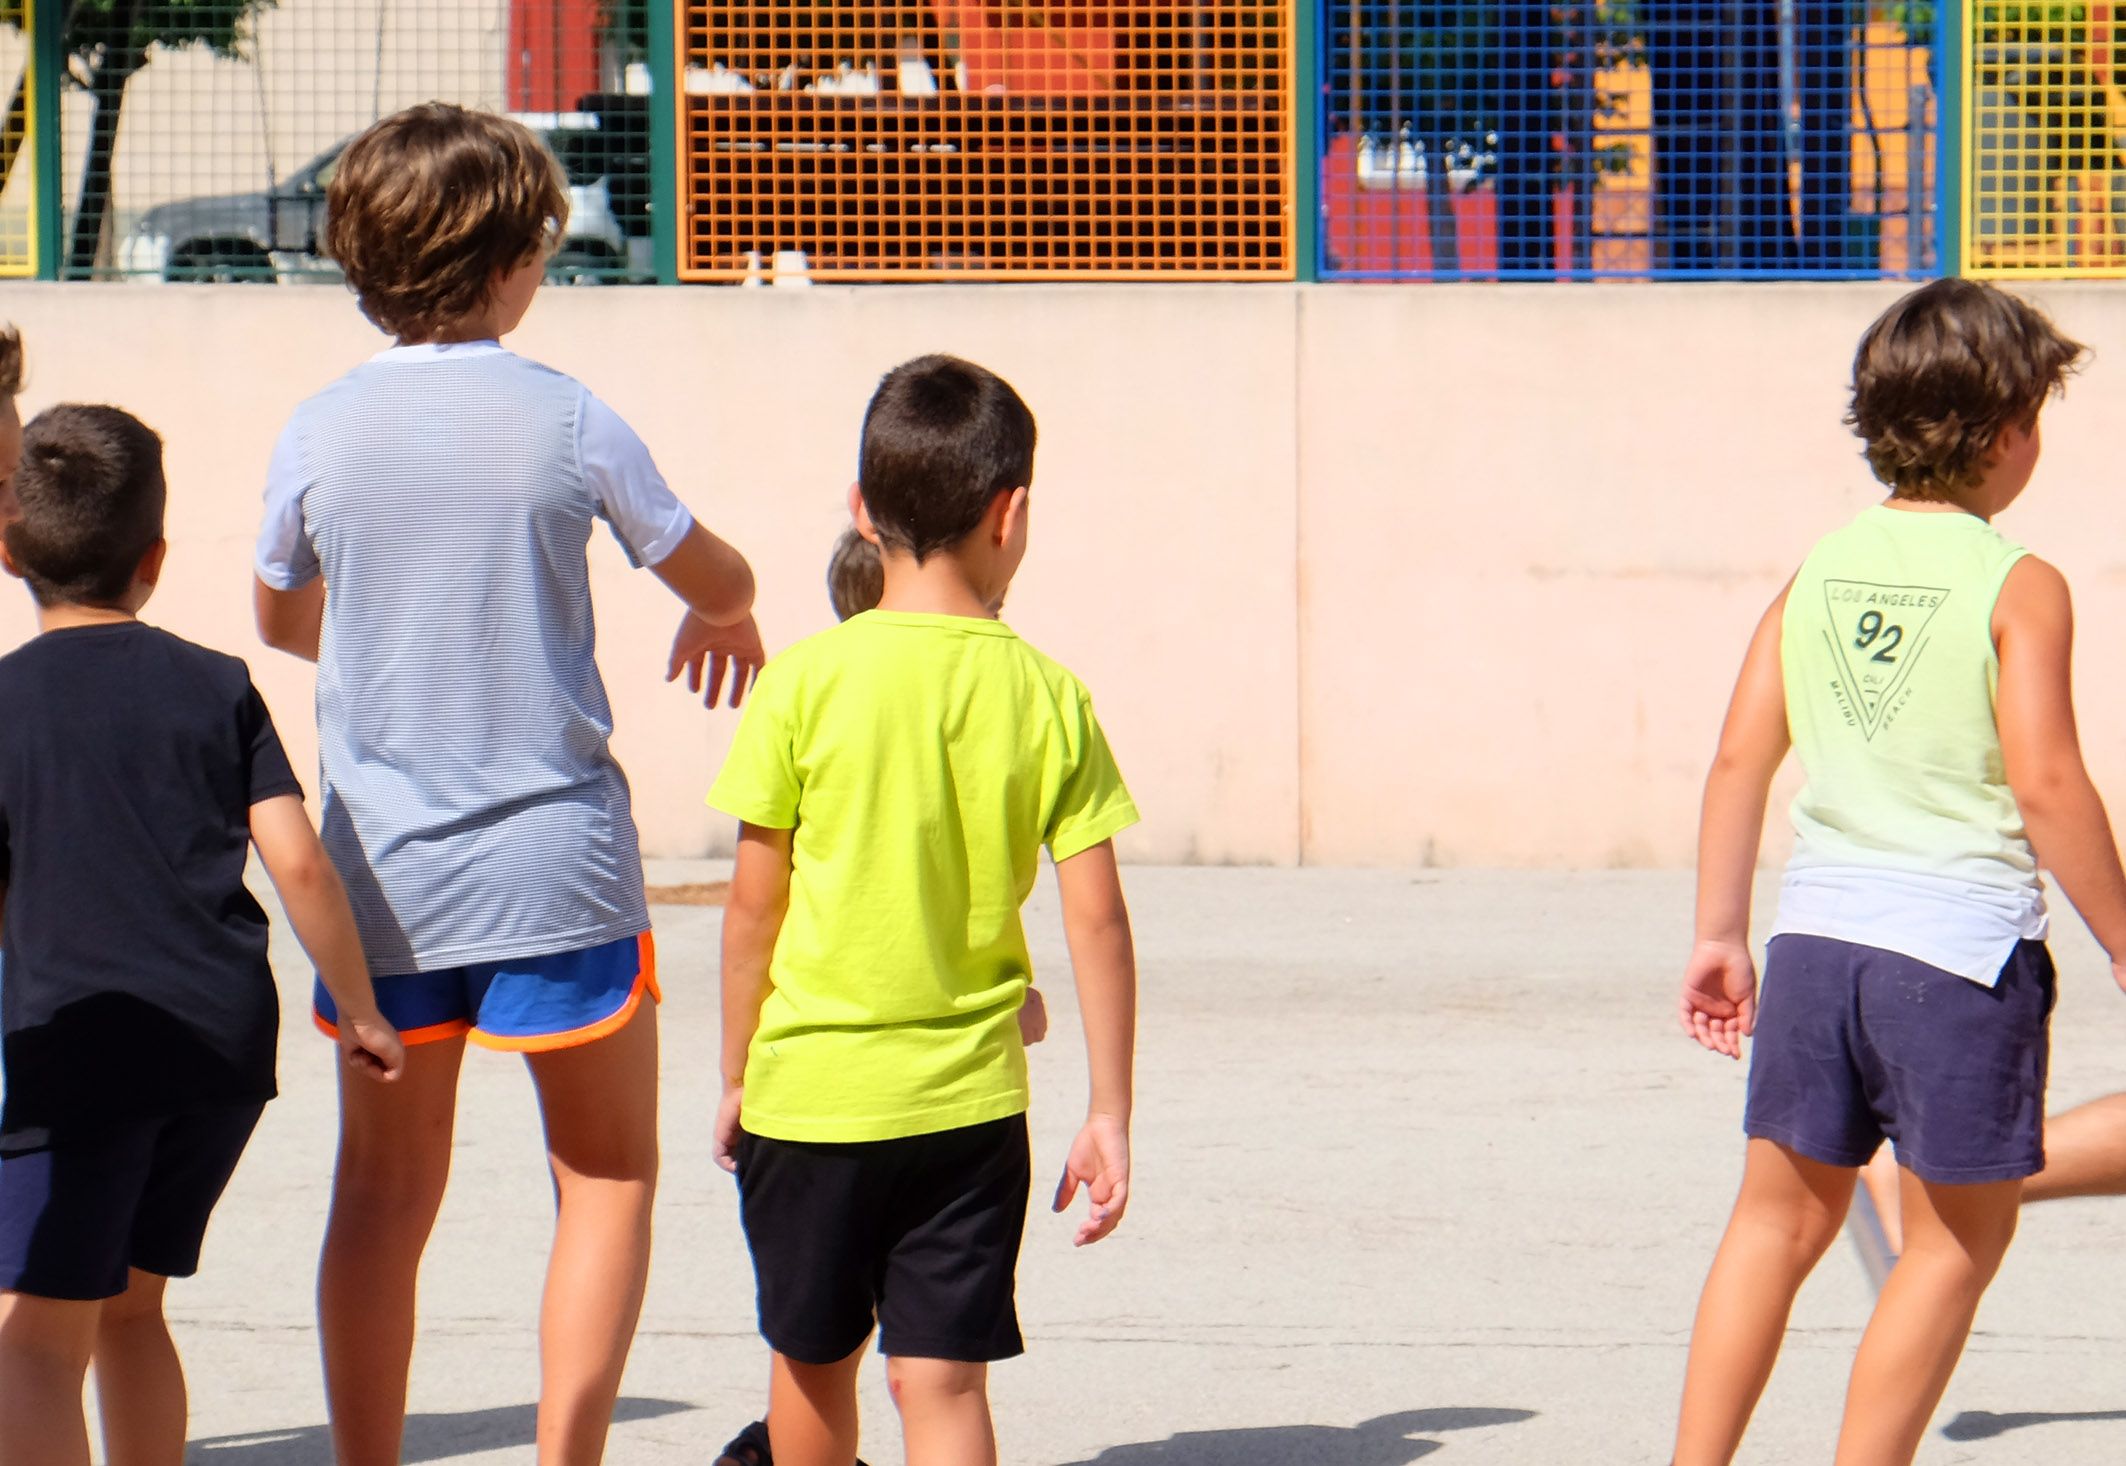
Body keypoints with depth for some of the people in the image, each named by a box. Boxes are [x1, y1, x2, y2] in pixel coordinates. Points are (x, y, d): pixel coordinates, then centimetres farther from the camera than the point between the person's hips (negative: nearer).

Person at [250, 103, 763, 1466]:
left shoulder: (320, 433, -2)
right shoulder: (566, 422, -8)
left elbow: (282, 618, 16)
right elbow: (713, 575, 8)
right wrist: (730, 621, 32)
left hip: (381, 870, 3)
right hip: (555, 866, -3)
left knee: (384, 1195, 10)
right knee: (608, 1182, 9)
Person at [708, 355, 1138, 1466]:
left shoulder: (806, 682, -8)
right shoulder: (1048, 697, -3)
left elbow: (754, 904, -3)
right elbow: (1096, 922, -2)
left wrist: (737, 1078, 10)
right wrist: (1109, 1114, 5)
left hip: (809, 1092, -1)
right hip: (969, 1101, 1)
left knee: (812, 1363, 17)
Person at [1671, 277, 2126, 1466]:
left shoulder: (1821, 568, 8)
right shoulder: (2019, 586, -8)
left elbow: (1741, 759, 7)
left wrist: (1722, 935, 14)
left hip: (1818, 926, 5)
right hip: (1963, 942, -5)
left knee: (1782, 1219, 14)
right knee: (1956, 1242, 7)